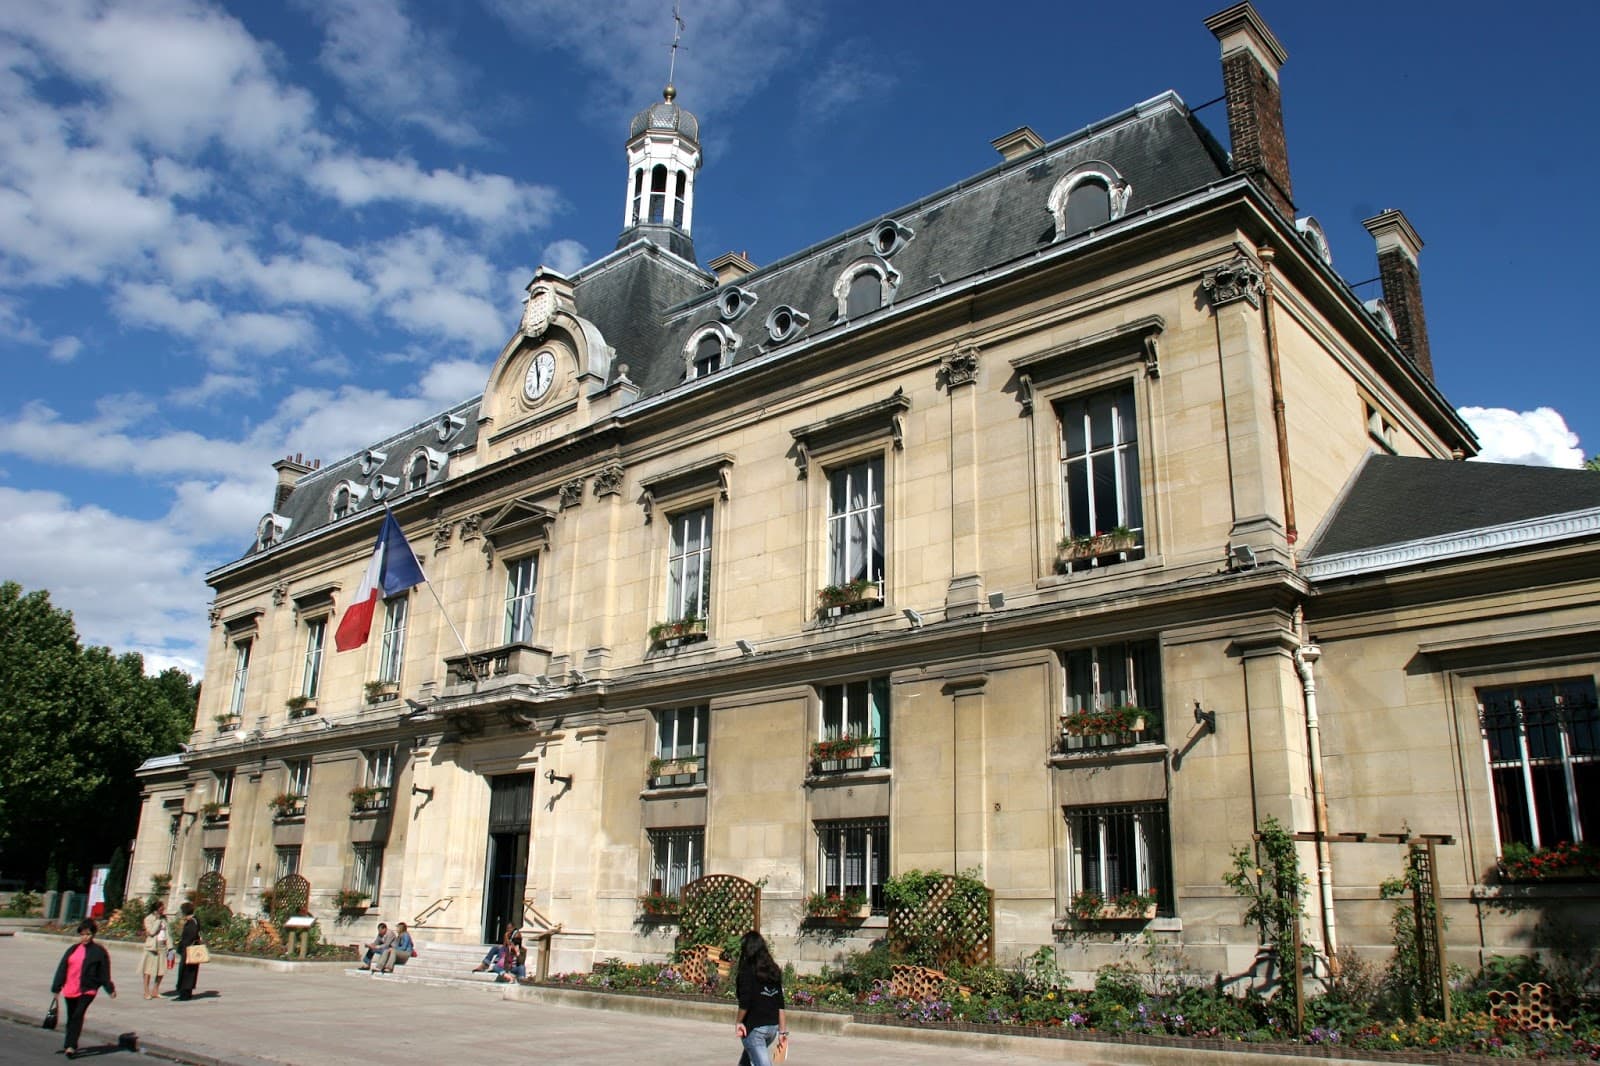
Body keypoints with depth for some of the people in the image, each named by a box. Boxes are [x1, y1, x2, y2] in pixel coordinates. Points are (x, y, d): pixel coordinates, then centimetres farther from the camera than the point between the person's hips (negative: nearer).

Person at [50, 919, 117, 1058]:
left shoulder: (99, 952, -2)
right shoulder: (73, 950, 10)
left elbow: (104, 973, 0)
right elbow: (62, 969, 13)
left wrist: (110, 989, -2)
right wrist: (57, 987, 10)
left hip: (87, 990, -5)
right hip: (70, 989, 5)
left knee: (78, 1015, -17)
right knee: (71, 1017, 15)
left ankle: (71, 1046, -17)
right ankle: (68, 1043, 31)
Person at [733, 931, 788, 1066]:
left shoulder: (747, 971, -11)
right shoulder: (774, 971, 7)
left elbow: (745, 1002, -18)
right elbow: (780, 1004, 8)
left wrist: (738, 1022, -2)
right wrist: (783, 1030, 10)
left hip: (754, 1027, -7)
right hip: (772, 1027, 7)